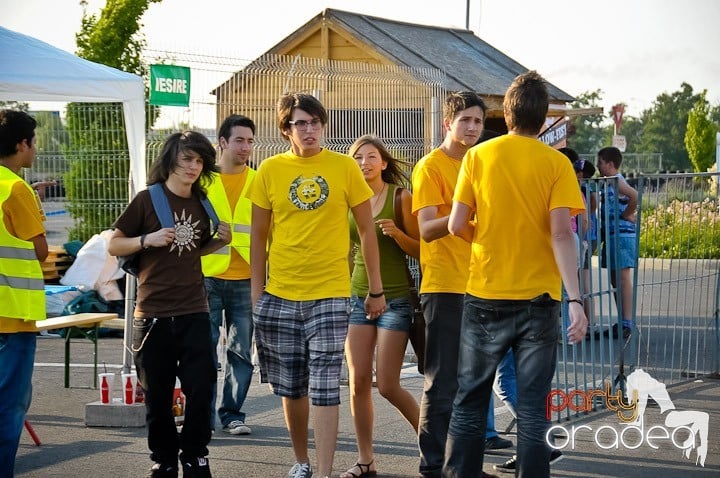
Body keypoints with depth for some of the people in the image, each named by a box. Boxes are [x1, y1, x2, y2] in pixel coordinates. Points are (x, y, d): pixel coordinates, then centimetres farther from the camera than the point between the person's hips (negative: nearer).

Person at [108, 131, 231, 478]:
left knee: (201, 388, -3)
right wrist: (148, 240, -17)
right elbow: (113, 245, -1)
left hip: (194, 312, 3)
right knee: (157, 395, 5)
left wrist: (220, 241, 4)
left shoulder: (201, 204, 9)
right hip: (153, 315, -3)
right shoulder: (148, 199, -4)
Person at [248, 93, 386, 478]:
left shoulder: (344, 167, 0)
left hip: (330, 295, -2)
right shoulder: (270, 170, 3)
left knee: (324, 389, -6)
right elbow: (258, 235, 9)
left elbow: (366, 230, 6)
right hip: (279, 296, 2)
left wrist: (376, 289, 6)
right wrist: (256, 291, 5)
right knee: (291, 388, 11)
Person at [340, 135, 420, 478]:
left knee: (388, 385, -6)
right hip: (358, 296, 4)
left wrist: (397, 233, -21)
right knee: (358, 382, -1)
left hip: (395, 298, -4)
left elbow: (420, 250, -4)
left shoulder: (401, 198, -5)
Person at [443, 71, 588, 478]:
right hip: (539, 299, -1)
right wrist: (576, 300, -14)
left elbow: (457, 226, -2)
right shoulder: (556, 163, -3)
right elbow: (562, 233, -12)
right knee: (533, 408, 3)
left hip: (486, 296, 1)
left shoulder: (479, 156, 0)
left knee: (470, 400, 11)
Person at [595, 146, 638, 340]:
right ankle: (621, 324, 18)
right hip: (613, 236, 10)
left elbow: (635, 196, -27)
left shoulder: (616, 181, -12)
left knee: (623, 279, -9)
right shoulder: (611, 182, 18)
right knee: (616, 281, 13)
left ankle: (626, 325, -9)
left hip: (621, 236, -10)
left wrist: (627, 215, -16)